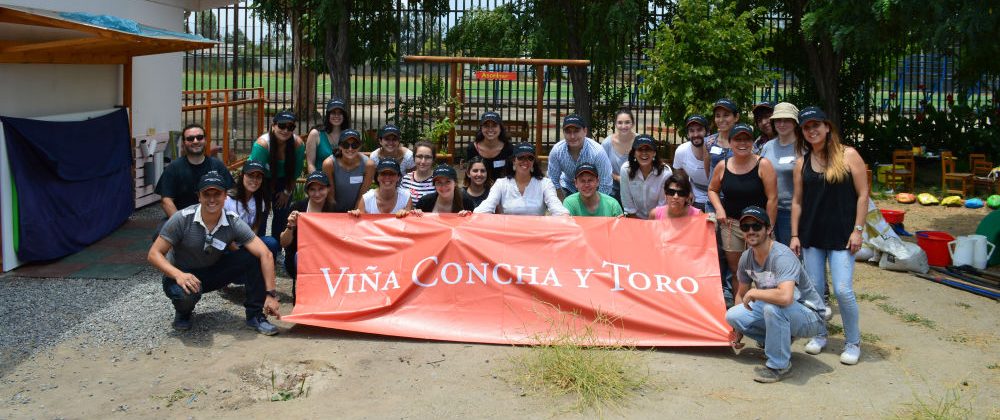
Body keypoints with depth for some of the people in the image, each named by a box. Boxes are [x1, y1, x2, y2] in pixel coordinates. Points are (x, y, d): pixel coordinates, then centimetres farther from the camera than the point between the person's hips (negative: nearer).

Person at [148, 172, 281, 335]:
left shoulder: (233, 222, -17)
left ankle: (255, 315, -8)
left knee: (252, 257, -20)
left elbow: (265, 255, -22)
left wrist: (271, 295, -30)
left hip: (214, 272, 3)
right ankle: (183, 312, 1)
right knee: (186, 294, -39)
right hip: (182, 276, -2)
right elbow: (154, 254, -19)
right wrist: (179, 275, -38)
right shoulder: (183, 219, -21)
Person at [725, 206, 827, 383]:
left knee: (772, 306, -37)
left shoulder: (782, 256, -28)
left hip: (810, 316, -8)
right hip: (777, 314, 8)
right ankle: (778, 341, 12)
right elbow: (741, 294, 13)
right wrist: (739, 329, 9)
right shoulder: (746, 257, -3)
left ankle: (779, 365, -18)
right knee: (732, 315, -10)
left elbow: (785, 297, -45)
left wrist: (754, 293, -29)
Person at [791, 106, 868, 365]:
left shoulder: (848, 155, -3)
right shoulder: (802, 163, 7)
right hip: (811, 235, 4)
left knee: (843, 290, -8)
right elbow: (797, 201, 10)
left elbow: (863, 194, -4)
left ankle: (853, 342, 10)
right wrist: (795, 235, 6)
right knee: (815, 289, 7)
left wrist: (857, 230, -9)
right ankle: (819, 335, 26)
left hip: (841, 235, -4)